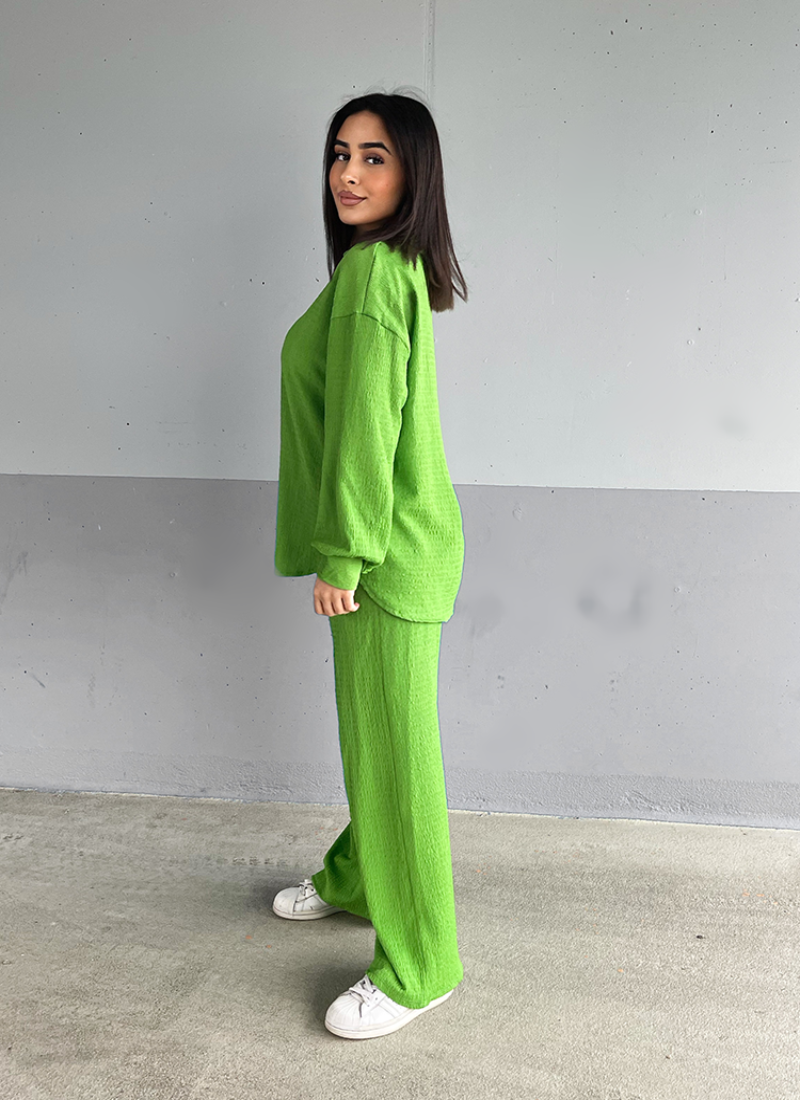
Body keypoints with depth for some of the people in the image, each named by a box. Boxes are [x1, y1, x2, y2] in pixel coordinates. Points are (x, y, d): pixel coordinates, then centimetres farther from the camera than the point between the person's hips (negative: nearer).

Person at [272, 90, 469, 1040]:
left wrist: (342, 556, -17)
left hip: (388, 553, -10)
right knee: (371, 734, 22)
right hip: (388, 544, 10)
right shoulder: (393, 268, 16)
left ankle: (417, 968, 14)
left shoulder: (370, 269, -15)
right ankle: (355, 879, 42)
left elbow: (365, 423, -20)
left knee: (393, 749, -1)